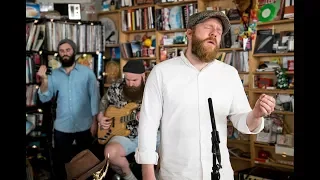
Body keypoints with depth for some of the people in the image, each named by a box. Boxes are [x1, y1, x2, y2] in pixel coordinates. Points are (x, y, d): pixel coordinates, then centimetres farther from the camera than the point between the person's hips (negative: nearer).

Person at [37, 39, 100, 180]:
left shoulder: (87, 72, -2)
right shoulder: (54, 74, 5)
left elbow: (94, 97, -3)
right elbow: (44, 98, -2)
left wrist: (95, 121, -8)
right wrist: (44, 79, -18)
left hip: (84, 125, -2)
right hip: (62, 127, 2)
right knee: (60, 161, 12)